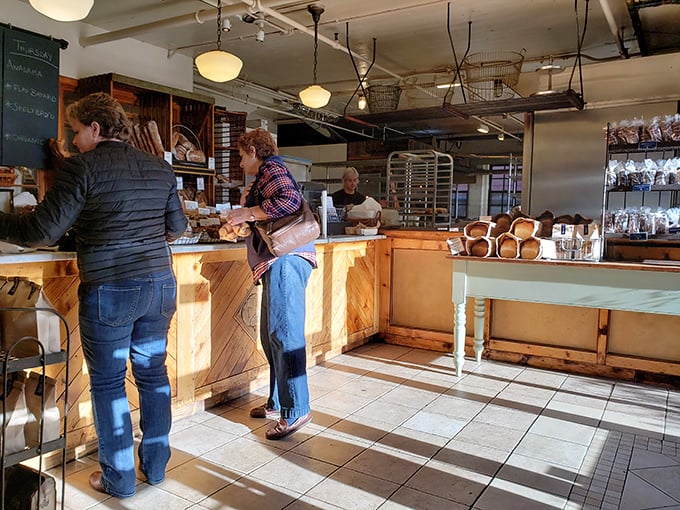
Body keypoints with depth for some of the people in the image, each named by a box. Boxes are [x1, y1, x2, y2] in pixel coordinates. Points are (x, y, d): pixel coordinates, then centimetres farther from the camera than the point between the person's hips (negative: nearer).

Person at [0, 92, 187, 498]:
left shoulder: (82, 167, -10)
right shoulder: (160, 168, 7)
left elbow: (43, 231, -13)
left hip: (108, 290, -5)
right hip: (160, 284, 6)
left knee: (107, 383, 10)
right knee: (153, 372, 16)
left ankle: (119, 478, 22)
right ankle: (156, 465, 29)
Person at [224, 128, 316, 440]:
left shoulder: (271, 168, -2)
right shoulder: (267, 174, 27)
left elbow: (291, 201, -21)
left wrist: (248, 212, -14)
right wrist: (242, 223, 29)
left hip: (285, 259, -11)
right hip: (277, 262, 11)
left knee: (283, 333, -10)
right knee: (271, 336, 13)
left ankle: (296, 410, -3)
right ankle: (277, 402, 23)